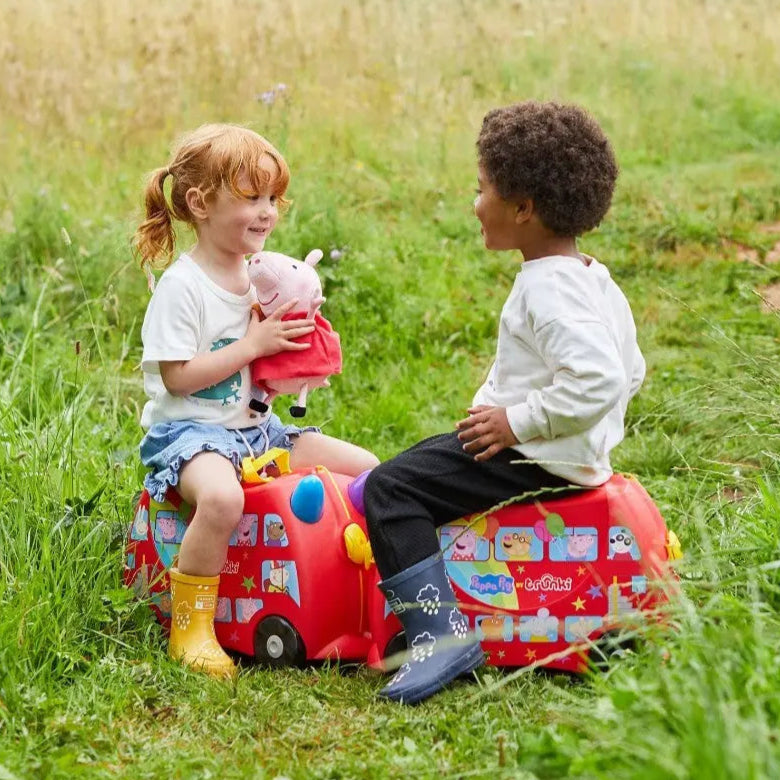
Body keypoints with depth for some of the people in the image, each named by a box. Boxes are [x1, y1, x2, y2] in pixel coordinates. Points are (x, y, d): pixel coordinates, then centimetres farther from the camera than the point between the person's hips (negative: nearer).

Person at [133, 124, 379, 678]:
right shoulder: (182, 285, -14)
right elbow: (177, 377, -19)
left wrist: (291, 341, -2)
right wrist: (253, 344, -20)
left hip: (255, 426, 8)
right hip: (190, 430, -8)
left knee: (367, 468, 1)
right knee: (222, 496, -40)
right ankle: (191, 626, -22)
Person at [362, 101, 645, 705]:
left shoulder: (548, 288, -21)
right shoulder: (593, 277, 11)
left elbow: (598, 381, -33)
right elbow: (630, 372, 19)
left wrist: (517, 423, -24)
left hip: (537, 461, -11)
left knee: (390, 489, -16)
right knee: (420, 459, 27)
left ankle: (440, 635, -23)